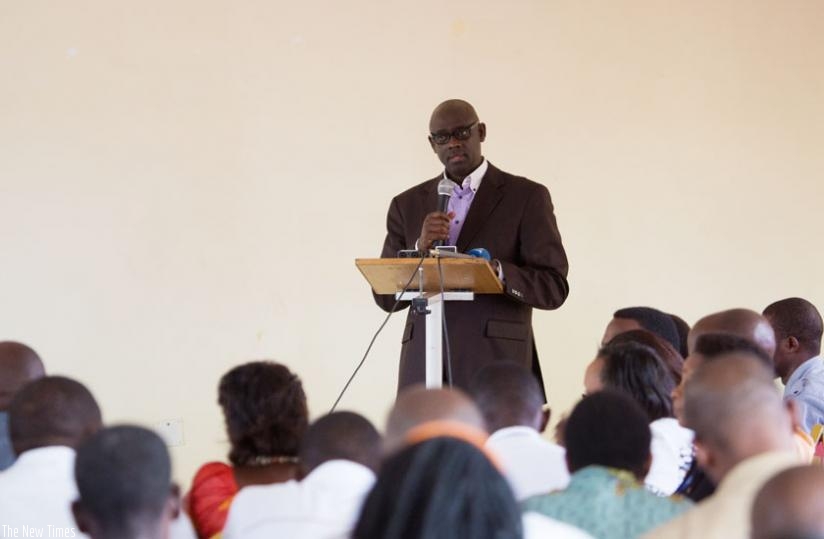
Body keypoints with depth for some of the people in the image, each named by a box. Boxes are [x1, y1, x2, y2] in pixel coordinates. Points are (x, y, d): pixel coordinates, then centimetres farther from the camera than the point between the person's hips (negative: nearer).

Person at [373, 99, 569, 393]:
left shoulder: (527, 197, 4)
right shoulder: (407, 204, 13)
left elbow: (554, 288, -3)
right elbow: (385, 296, 9)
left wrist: (495, 270, -21)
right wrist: (421, 248, -9)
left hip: (496, 366, -3)